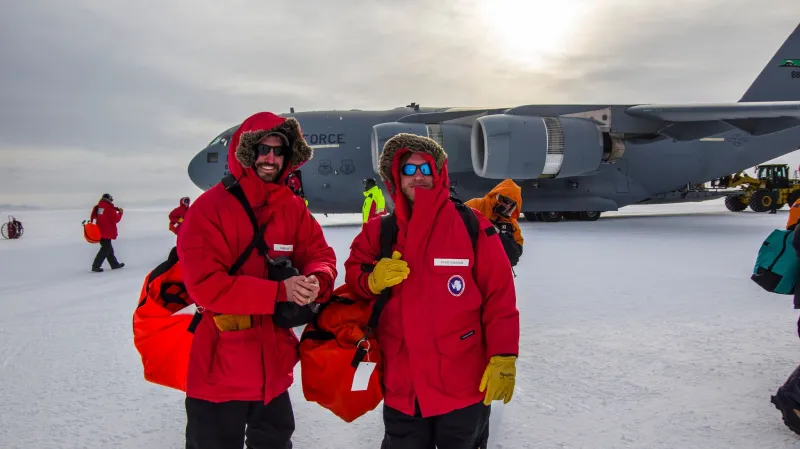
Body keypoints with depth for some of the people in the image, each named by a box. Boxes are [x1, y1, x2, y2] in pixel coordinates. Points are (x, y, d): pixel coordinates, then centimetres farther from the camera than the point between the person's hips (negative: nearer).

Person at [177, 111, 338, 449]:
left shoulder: (294, 208, 3)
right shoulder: (209, 208, -15)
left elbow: (320, 255, 1)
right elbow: (205, 284, -22)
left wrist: (316, 281, -24)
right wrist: (278, 291, -28)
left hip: (274, 364, 6)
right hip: (220, 367, -5)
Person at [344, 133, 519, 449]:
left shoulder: (472, 227, -7)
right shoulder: (378, 232, 1)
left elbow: (499, 297, -7)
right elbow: (353, 276, 10)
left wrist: (503, 358, -11)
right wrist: (371, 281, -12)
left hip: (464, 387, -2)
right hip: (402, 389, 3)